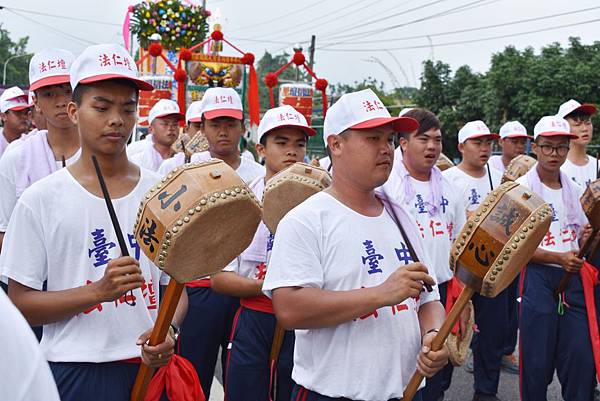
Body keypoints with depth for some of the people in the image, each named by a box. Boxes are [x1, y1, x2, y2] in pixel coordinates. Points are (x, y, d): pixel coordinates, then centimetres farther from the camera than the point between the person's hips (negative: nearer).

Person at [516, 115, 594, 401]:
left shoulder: (575, 191, 11)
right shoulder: (521, 189, -4)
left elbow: (583, 243, 18)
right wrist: (558, 258, -20)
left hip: (574, 278, 4)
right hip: (538, 278, -4)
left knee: (582, 358, 2)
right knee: (537, 360, 2)